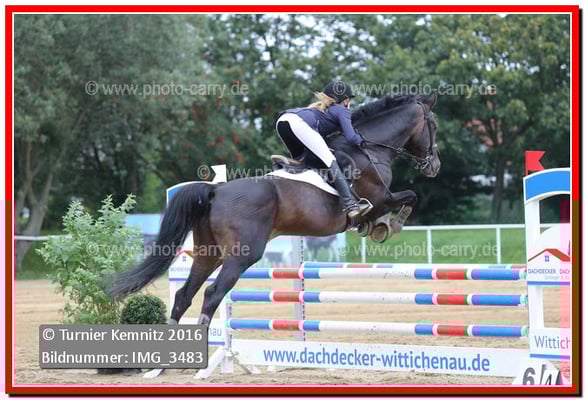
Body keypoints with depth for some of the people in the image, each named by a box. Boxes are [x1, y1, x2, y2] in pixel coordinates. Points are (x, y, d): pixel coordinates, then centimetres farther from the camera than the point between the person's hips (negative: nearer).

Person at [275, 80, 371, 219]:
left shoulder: (320, 108, 38)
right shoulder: (342, 110, 16)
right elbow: (350, 137, 4)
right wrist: (361, 141, 23)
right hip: (298, 123, -8)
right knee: (330, 161, -12)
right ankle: (350, 204, -22)